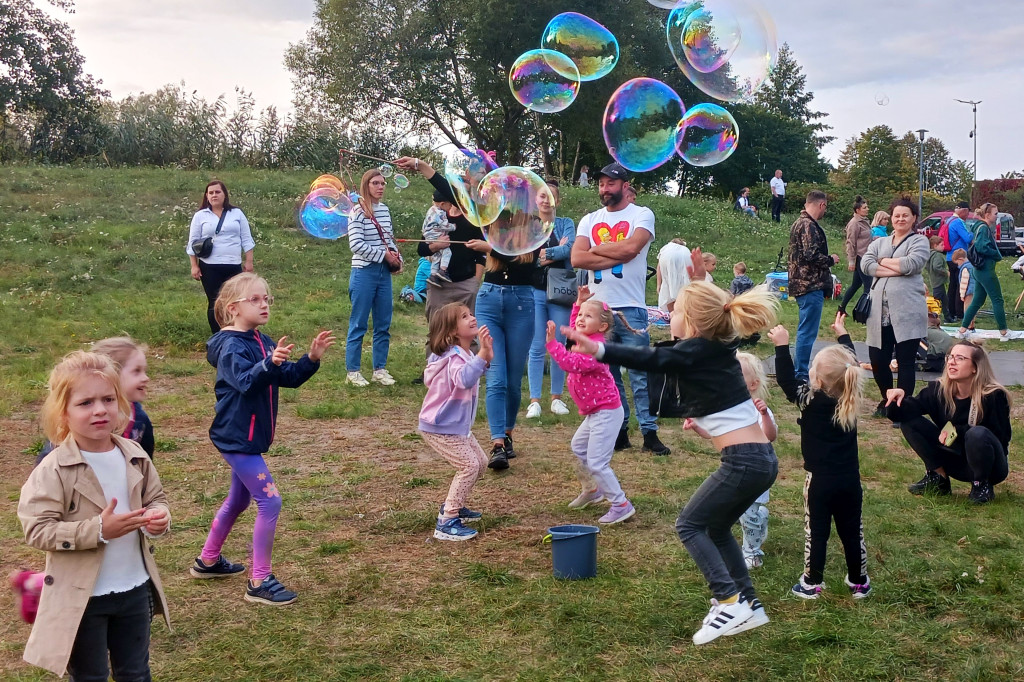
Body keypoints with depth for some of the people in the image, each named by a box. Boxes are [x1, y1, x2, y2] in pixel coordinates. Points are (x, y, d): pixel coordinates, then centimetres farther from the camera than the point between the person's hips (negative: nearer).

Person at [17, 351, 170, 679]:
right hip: (82, 597, -4)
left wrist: (159, 516, -13)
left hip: (135, 589, 4)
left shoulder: (135, 456, -2)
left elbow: (156, 498, 11)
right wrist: (97, 530, -28)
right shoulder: (54, 470, -17)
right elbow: (37, 529, -19)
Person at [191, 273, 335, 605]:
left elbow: (290, 378, 5)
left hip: (248, 438, 10)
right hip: (237, 439, -10)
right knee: (270, 502, -11)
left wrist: (312, 358, -11)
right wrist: (271, 363, -53)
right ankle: (259, 582, -3)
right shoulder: (232, 346, -19)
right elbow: (245, 381, -36)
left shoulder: (263, 342, 6)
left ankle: (207, 561, 41)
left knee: (238, 499, 23)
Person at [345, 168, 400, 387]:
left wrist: (395, 256, 1)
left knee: (383, 325, 9)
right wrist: (383, 254, -13)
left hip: (384, 272, 6)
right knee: (358, 324, 1)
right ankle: (353, 371, 9)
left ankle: (380, 369, 18)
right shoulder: (359, 212, -9)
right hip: (364, 273, -6)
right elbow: (356, 244, -16)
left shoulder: (384, 210, 10)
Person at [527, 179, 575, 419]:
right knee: (536, 348, -4)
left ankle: (556, 398, 13)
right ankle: (534, 401, -1)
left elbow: (570, 247, -10)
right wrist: (557, 252, -10)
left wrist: (543, 254, -16)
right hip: (534, 291, -1)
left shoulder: (566, 224, 9)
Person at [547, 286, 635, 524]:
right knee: (578, 446, 29)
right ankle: (591, 490, 45)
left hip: (606, 413, -11)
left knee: (596, 462, -13)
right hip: (595, 412, 11)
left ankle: (621, 505, -6)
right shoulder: (584, 339, 6)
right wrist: (579, 303, 19)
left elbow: (571, 363, -36)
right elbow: (574, 326, 29)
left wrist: (552, 342, -35)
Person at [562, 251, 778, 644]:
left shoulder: (695, 352, -13)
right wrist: (700, 283, 30)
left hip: (744, 462, -9)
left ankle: (729, 602, -4)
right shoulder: (718, 344, 10)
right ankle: (749, 606, 24)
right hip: (761, 459, 9)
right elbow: (707, 311, 34)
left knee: (689, 525, 3)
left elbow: (650, 359, -30)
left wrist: (598, 350, -41)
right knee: (716, 528, 21)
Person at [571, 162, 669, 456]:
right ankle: (619, 430, 16)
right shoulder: (590, 220, 13)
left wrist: (596, 249, -1)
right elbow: (577, 258, -2)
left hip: (630, 308, -4)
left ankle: (649, 432, 1)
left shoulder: (641, 214, 2)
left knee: (640, 373, -3)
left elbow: (631, 247, -16)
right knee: (607, 373, 8)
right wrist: (617, 256, -10)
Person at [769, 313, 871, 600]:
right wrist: (842, 334, 24)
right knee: (852, 532, 14)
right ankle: (859, 582, 24)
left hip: (819, 480, -4)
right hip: (850, 480, 4)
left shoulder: (811, 400, -18)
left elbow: (786, 380, -15)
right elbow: (851, 365, 12)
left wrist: (782, 346, -13)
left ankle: (812, 583, 16)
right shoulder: (852, 396, -4)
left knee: (816, 533, 7)